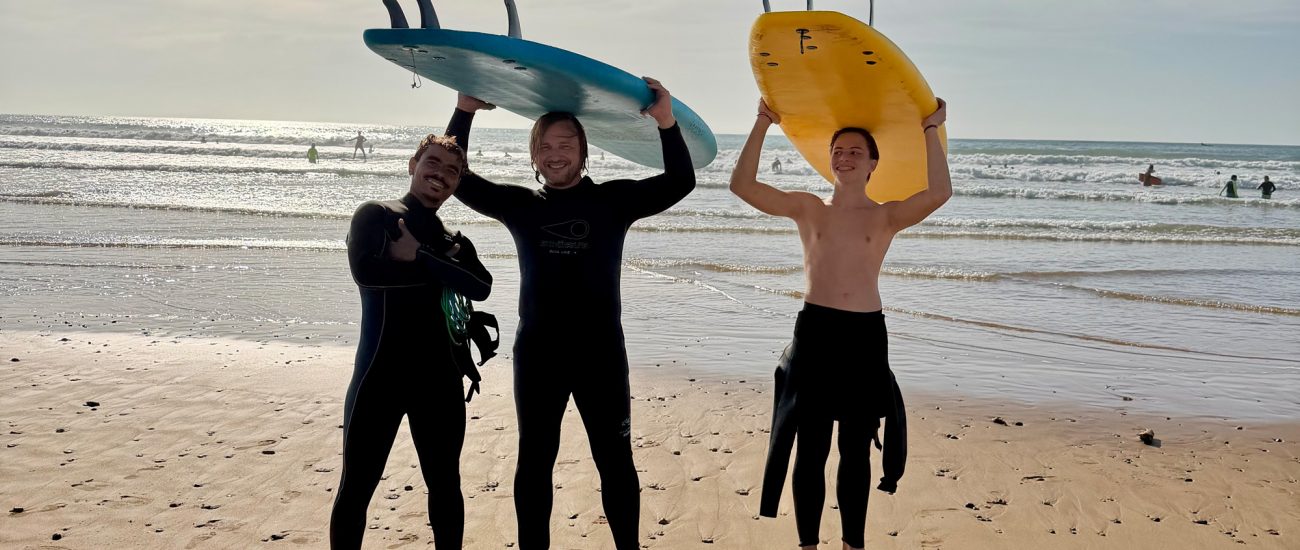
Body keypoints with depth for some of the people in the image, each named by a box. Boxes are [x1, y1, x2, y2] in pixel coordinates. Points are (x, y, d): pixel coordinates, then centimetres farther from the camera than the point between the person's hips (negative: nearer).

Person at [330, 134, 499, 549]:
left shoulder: (456, 244, 14)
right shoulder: (375, 215, 2)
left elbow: (481, 286, -6)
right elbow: (365, 270, -18)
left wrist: (418, 256, -15)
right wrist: (441, 274, -9)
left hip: (441, 378, 4)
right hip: (381, 373, -4)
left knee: (445, 485, 14)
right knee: (356, 487, 3)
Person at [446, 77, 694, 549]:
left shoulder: (613, 200, 0)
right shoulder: (520, 205, 5)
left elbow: (680, 182, -9)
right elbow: (456, 179, 4)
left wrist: (666, 122, -23)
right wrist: (464, 112, -5)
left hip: (600, 352, -1)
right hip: (537, 353, 2)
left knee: (616, 462, 7)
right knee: (534, 462, 12)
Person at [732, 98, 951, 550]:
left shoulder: (886, 216, 4)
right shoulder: (808, 208, 6)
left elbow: (939, 193, -13)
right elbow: (742, 185, -3)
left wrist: (931, 130, -5)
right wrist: (763, 124, -2)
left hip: (866, 337, 0)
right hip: (814, 332, 0)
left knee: (856, 451, 12)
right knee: (811, 449, 6)